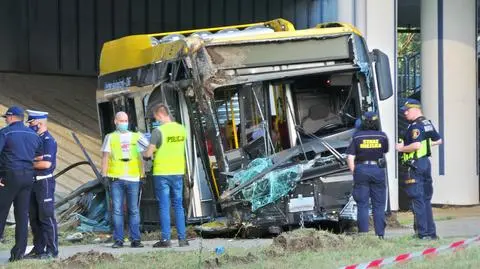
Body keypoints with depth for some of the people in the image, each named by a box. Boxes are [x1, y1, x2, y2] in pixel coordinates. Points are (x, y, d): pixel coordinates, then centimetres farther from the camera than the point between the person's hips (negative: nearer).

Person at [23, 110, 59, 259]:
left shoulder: (48, 140, -11)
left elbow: (46, 163, -19)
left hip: (44, 182, -9)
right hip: (32, 182, 9)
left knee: (46, 217, -6)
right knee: (34, 218, 10)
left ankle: (52, 251, -4)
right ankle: (38, 249, 16)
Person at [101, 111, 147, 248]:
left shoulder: (137, 137, 15)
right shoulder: (110, 137, 12)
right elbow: (105, 156, 9)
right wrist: (104, 175, -2)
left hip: (133, 178, 1)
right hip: (116, 178, -1)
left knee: (134, 210, 1)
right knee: (117, 210, -2)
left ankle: (135, 239, 3)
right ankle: (118, 240, 0)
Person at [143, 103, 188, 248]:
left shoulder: (158, 131, -14)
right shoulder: (181, 129, 3)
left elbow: (148, 153, -11)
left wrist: (144, 152, 12)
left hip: (162, 172, -5)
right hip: (178, 172, 5)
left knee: (164, 207, 0)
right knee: (178, 206, 11)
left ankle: (165, 239, 0)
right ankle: (182, 238, 10)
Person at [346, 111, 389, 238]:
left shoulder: (357, 137, -3)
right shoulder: (382, 136, -1)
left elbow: (350, 158, -5)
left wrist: (354, 172, 3)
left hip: (361, 170, -1)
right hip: (378, 170, 1)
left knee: (362, 205, 3)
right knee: (379, 205, 7)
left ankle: (363, 234, 1)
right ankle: (380, 235, 6)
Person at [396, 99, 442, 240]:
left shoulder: (415, 126, -16)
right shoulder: (427, 124, 13)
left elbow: (416, 145, -27)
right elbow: (438, 140, 24)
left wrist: (402, 148, -14)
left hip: (414, 165, -10)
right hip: (426, 163, 10)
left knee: (417, 200, -7)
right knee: (426, 199, 14)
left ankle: (423, 233, -8)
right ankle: (431, 232, 17)